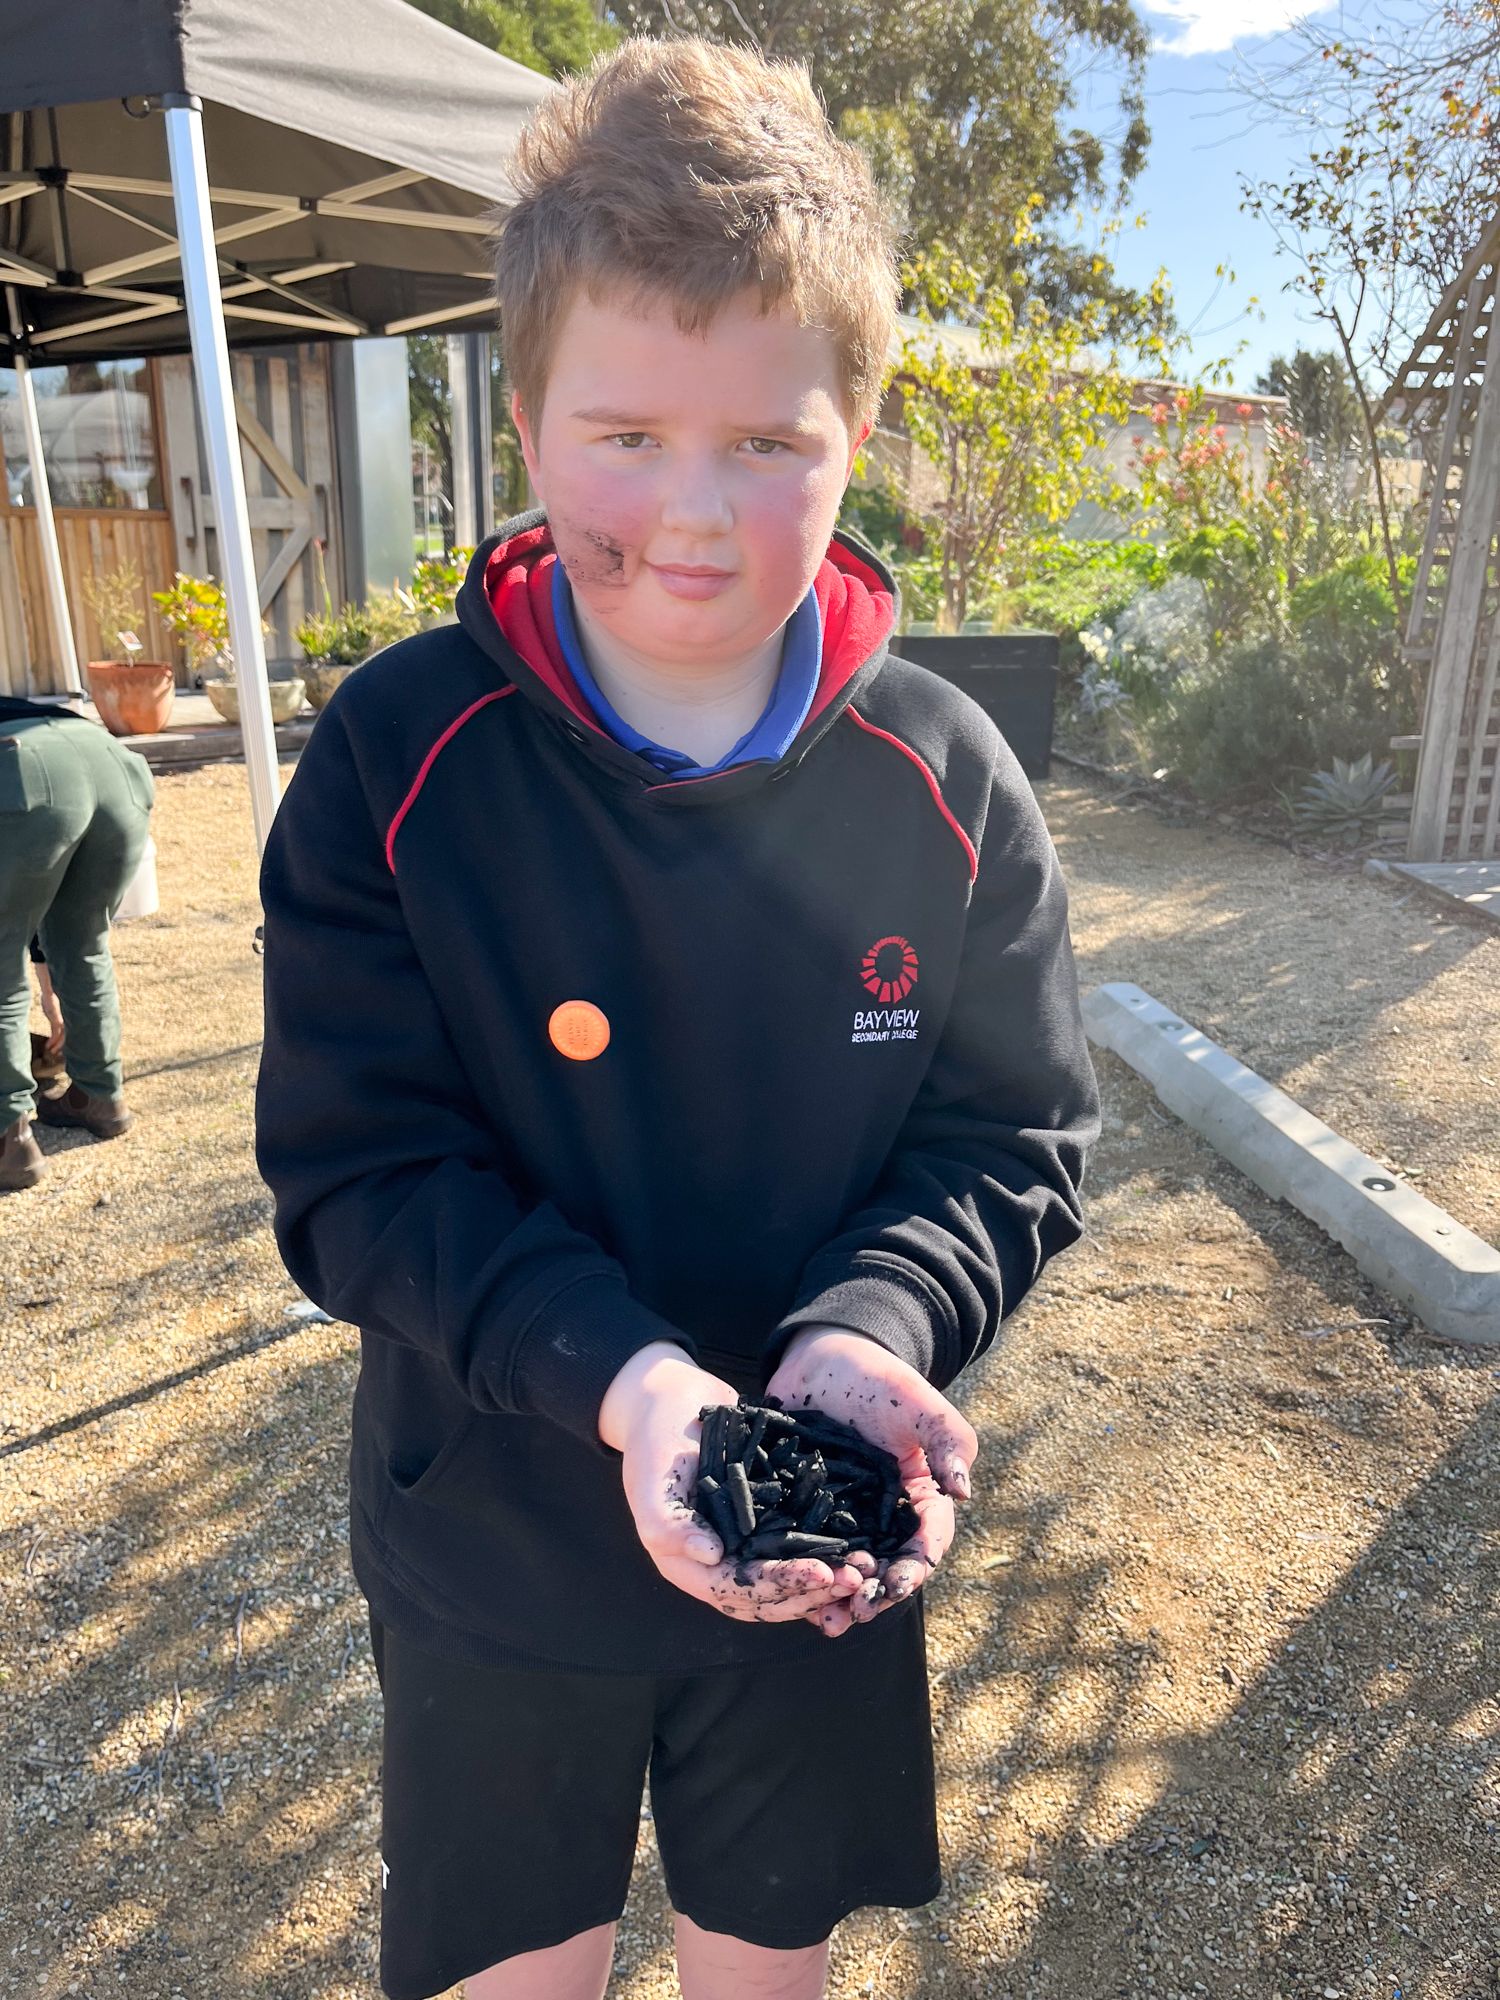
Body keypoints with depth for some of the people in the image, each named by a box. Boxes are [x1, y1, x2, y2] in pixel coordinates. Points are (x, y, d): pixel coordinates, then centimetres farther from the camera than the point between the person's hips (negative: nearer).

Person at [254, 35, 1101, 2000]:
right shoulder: (394, 761, -17)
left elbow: (1016, 1135, -8)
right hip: (494, 1552, 0)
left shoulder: (945, 779, -13)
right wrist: (619, 1376, -31)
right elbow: (359, 1174, -16)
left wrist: (873, 1333, -27)